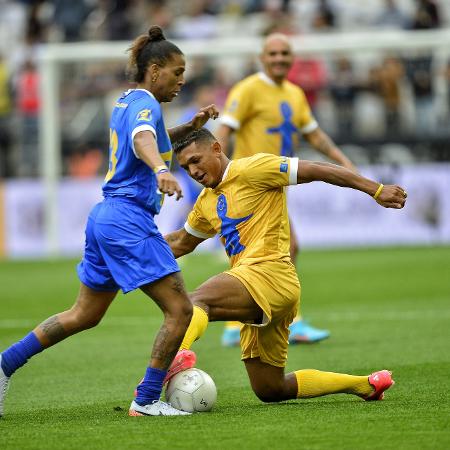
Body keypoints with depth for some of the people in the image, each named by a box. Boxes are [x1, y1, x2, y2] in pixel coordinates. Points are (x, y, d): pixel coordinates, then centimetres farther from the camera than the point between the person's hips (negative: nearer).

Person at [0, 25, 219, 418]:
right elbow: (143, 140, -35)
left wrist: (191, 127, 22)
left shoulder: (127, 102, 17)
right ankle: (147, 401, -7)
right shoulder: (144, 103, -11)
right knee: (180, 310, -8)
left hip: (106, 218, 10)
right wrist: (161, 170, -55)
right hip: (130, 220, -10)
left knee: (85, 315, 19)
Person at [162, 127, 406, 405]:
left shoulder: (251, 169, -2)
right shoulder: (207, 201, 22)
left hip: (270, 273, -9)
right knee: (269, 390, 11)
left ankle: (178, 355, -63)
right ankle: (365, 384, 21)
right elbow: (182, 242, 38)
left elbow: (317, 171, -6)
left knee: (193, 302, -33)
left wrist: (377, 190, -11)